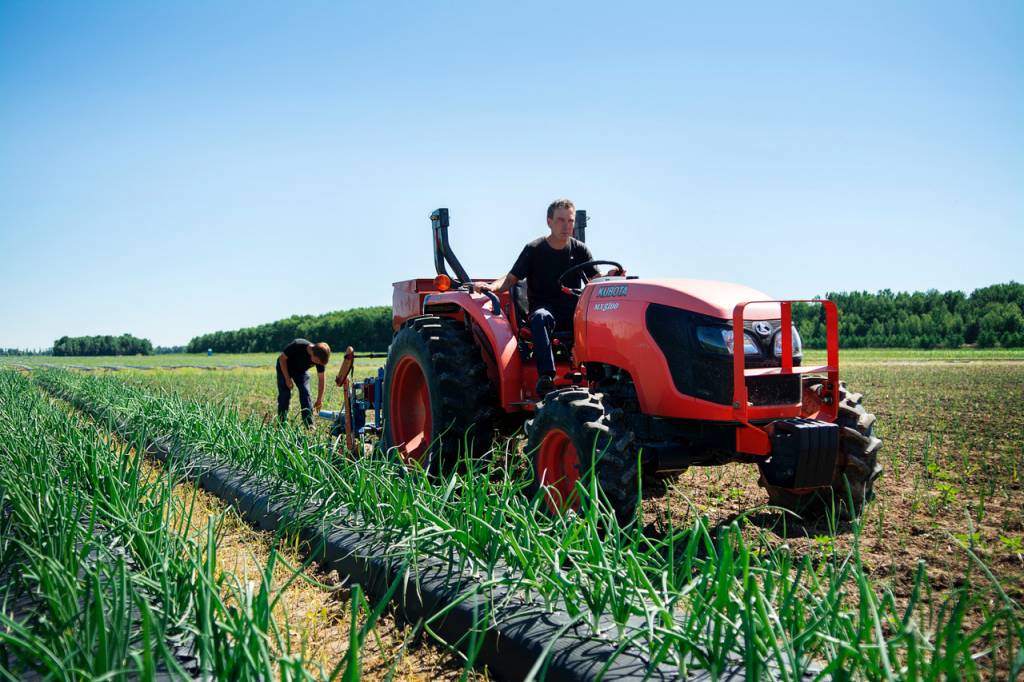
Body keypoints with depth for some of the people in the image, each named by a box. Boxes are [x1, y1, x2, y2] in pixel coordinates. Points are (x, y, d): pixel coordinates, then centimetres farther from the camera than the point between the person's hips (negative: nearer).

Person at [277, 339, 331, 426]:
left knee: (305, 393, -11)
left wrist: (319, 400, -12)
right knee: (285, 394, -12)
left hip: (300, 370, 3)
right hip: (284, 367, -3)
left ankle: (309, 425, -7)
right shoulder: (297, 346, -38)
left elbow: (321, 379, -15)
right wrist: (287, 379, -23)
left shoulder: (320, 358, -26)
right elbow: (282, 358, -22)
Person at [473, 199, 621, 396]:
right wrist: (492, 286, -21)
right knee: (541, 317, -39)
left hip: (574, 313, 2)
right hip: (544, 309, -2)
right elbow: (511, 279, 0)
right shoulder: (534, 250, 3)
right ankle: (546, 376, -47)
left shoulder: (580, 250, 10)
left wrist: (610, 276, -19)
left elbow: (596, 280, 4)